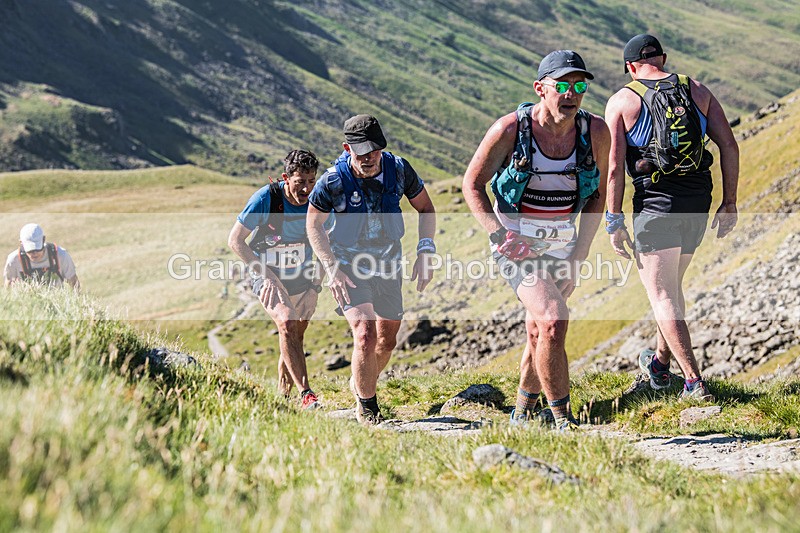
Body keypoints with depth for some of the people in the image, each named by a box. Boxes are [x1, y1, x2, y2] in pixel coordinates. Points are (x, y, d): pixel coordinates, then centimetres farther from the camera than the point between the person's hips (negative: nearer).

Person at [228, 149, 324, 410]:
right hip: (269, 277, -4)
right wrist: (266, 274, -21)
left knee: (295, 338, 8)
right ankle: (306, 394, -28)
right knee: (287, 325, -26)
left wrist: (316, 282, 2)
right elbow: (235, 240, -15)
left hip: (302, 280, 4)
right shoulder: (265, 198, -22)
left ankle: (283, 396, 27)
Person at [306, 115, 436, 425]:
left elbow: (425, 208, 2)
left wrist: (425, 254, -8)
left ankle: (361, 384, 44)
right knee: (365, 335, -21)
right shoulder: (333, 181, -20)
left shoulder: (399, 169, -13)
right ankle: (366, 408, -1)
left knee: (387, 341, 14)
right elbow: (313, 224, -6)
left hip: (388, 264, 4)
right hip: (348, 265, -4)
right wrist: (332, 268, -16)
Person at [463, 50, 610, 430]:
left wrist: (582, 247, 0)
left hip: (563, 244, 4)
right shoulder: (509, 129, -17)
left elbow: (598, 193, 9)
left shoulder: (596, 132, -6)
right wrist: (498, 234, -16)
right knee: (553, 321, -23)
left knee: (539, 334, 16)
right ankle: (563, 420, -12)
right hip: (516, 243, -4)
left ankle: (523, 412, 39)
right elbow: (472, 184, -5)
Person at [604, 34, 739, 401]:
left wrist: (614, 221, -3)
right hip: (697, 204, 5)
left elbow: (614, 167, -8)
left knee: (662, 295, 0)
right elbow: (729, 145, 3)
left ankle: (694, 381, -8)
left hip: (655, 203, -5)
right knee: (672, 284, 23)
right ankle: (660, 362, 36)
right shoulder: (697, 91, 9)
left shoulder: (622, 101, -1)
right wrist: (729, 203, 8)